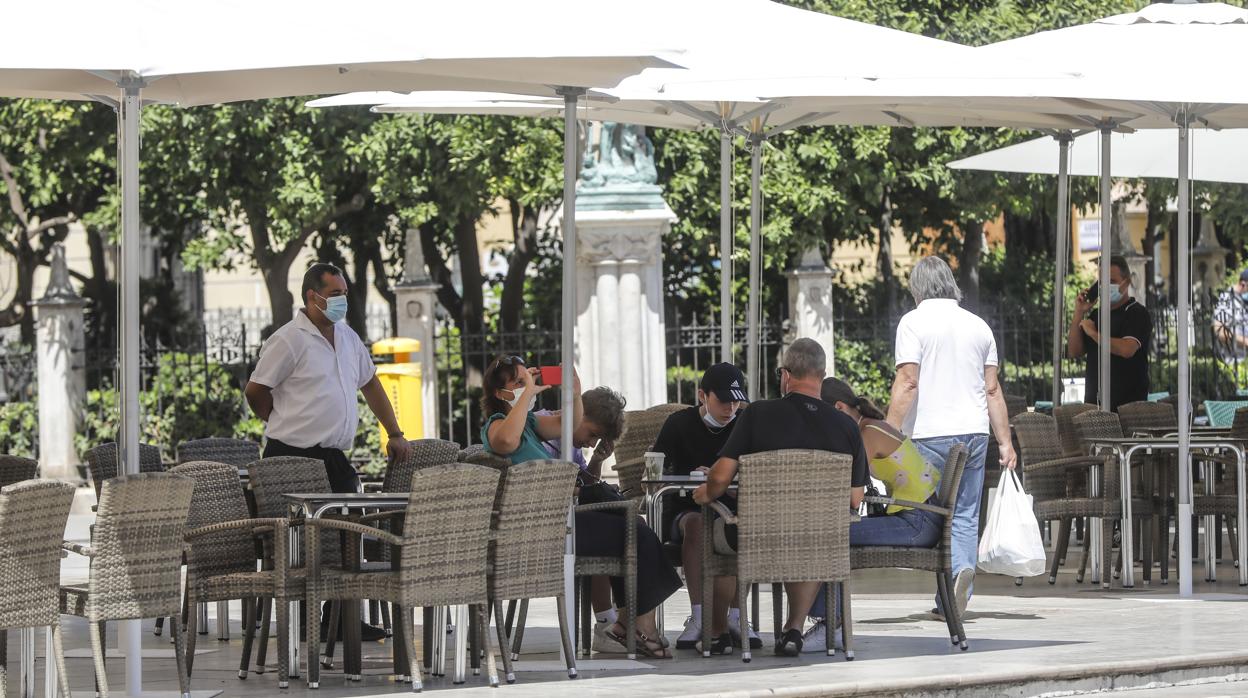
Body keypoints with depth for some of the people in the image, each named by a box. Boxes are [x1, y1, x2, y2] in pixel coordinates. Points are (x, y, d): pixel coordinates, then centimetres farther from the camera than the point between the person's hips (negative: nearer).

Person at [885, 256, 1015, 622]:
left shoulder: (914, 322, -3)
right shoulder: (977, 325, 12)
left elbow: (907, 383, -12)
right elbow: (993, 389, 13)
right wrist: (1005, 441, 15)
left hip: (931, 434, -5)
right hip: (974, 430, 5)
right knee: (965, 516, 8)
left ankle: (958, 568, -26)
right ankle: (953, 600, 6)